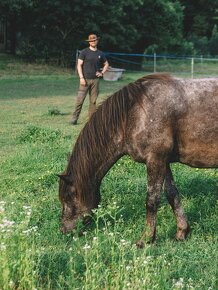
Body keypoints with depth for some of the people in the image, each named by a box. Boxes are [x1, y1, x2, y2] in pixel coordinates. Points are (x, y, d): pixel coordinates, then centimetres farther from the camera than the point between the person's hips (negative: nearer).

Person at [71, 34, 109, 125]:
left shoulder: (100, 54, 11)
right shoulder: (84, 52, -1)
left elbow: (106, 64, 25)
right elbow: (79, 65, -4)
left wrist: (102, 73, 8)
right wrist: (81, 78, -12)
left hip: (95, 80, 4)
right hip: (85, 79, -3)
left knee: (93, 100, 5)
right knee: (80, 99, -7)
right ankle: (74, 118, -3)